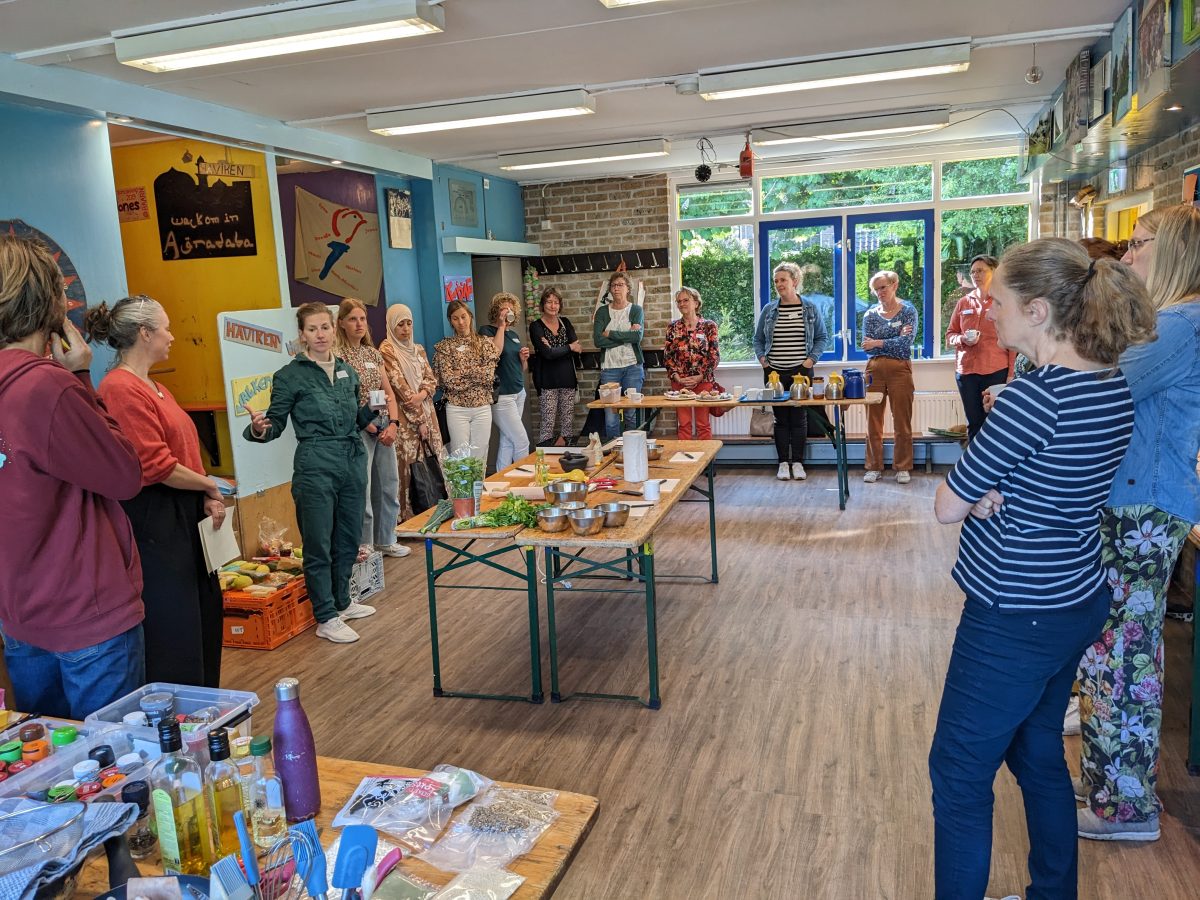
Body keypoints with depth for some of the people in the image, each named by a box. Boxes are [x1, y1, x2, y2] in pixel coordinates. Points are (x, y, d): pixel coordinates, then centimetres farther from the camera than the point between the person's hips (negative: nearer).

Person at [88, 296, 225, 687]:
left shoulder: (155, 388, 14)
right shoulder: (122, 388, -16)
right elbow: (157, 466, -21)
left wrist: (207, 499, 2)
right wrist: (210, 487, -7)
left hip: (185, 516, 10)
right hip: (154, 520, -10)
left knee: (205, 614, 18)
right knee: (173, 627, -1)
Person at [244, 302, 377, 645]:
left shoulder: (346, 371, 11)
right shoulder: (290, 375, -5)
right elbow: (276, 423, -6)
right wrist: (259, 429, -26)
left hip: (353, 462, 6)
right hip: (315, 467, -6)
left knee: (348, 539, 15)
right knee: (319, 545, 1)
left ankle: (341, 602, 32)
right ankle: (326, 618, 11)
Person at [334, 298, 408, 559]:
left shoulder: (373, 354, 13)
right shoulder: (337, 355, -7)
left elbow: (389, 392, 12)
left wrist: (393, 423, -2)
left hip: (383, 428, 7)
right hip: (358, 430, -7)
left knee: (389, 485, 12)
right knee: (361, 489, -3)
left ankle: (386, 540, 25)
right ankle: (363, 545, 11)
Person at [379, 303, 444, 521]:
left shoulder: (418, 349, 15)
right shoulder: (386, 350, -6)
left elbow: (431, 379, 11)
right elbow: (400, 385, -11)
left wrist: (422, 394, -13)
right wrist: (420, 419, -12)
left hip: (427, 413, 7)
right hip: (405, 417, -6)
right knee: (409, 467, -7)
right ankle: (409, 517, -1)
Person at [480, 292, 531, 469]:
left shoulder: (514, 334, 15)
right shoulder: (486, 331, -6)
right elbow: (494, 352, -27)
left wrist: (524, 359, 0)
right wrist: (501, 326, -18)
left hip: (519, 393, 7)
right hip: (501, 396, -7)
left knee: (507, 441, 9)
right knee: (522, 441, -6)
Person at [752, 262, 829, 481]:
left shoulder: (811, 309, 3)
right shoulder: (768, 310, 6)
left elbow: (822, 338, 8)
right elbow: (758, 338, 15)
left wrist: (812, 358, -5)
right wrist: (761, 357, 0)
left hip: (801, 372, -1)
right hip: (774, 372, 1)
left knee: (799, 418, 2)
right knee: (780, 418, 5)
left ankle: (798, 463, 12)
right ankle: (783, 463, 13)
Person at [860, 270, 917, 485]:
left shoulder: (908, 311, 2)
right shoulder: (870, 314, 9)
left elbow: (906, 342, -12)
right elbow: (867, 346, -3)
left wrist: (878, 342, -12)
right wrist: (895, 339, -11)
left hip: (900, 369, -2)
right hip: (874, 369, 3)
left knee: (902, 421, 2)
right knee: (873, 421, 4)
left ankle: (903, 468, 11)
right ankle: (874, 467, 12)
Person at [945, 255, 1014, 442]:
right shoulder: (963, 302, 10)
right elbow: (950, 335, 14)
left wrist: (1011, 373, -6)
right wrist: (962, 339, -9)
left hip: (996, 371, -3)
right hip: (966, 370, 3)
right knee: (973, 423, 9)